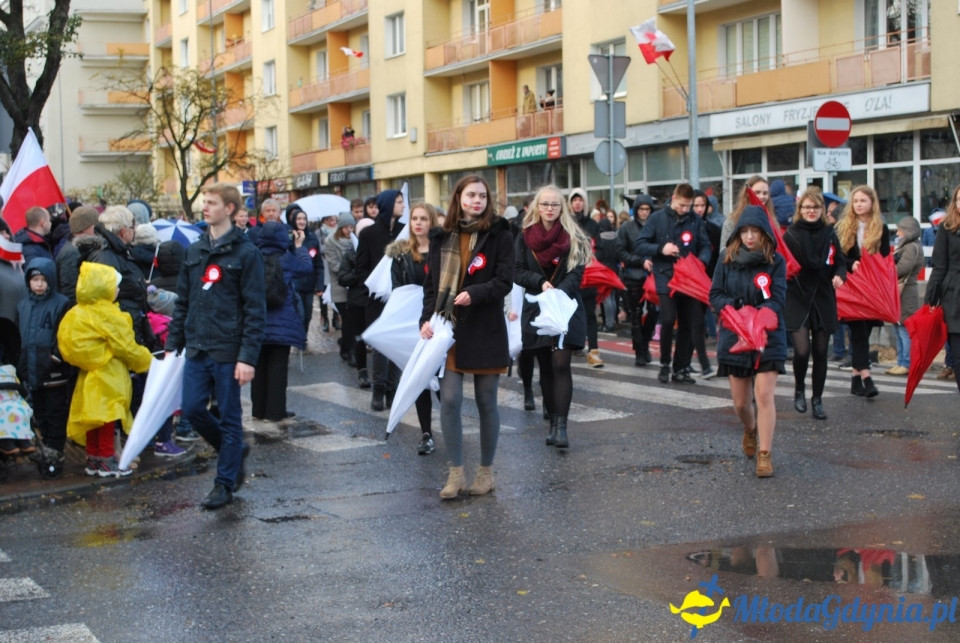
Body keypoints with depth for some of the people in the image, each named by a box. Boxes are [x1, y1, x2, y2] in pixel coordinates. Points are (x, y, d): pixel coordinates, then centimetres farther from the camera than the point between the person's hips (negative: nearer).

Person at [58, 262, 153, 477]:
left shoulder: (77, 314, 10)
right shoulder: (108, 315, -17)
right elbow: (127, 348, -16)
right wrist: (148, 361, -2)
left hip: (89, 374, 9)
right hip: (107, 376, -9)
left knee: (92, 415, 13)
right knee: (107, 415, -2)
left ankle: (93, 459, 20)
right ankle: (107, 460, 3)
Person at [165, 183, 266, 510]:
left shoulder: (245, 252, -7)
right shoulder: (194, 250, 11)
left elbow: (255, 308, -11)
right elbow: (182, 301, 15)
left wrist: (248, 357, -16)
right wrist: (173, 343, 9)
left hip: (228, 351, -6)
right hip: (197, 348, 6)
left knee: (229, 418, 3)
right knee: (193, 409, 4)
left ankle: (225, 483, 14)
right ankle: (235, 451, 27)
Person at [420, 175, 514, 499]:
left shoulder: (500, 235, -3)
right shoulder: (442, 238, 7)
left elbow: (505, 282, -9)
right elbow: (431, 283, 7)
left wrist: (474, 294, -24)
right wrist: (427, 319, -7)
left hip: (486, 332, -2)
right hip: (449, 330, 2)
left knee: (486, 402, 7)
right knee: (449, 400, -4)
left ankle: (486, 470, 20)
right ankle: (456, 472, 7)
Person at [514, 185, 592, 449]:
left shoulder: (573, 237, 0)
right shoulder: (525, 237, 5)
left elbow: (577, 273, -7)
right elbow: (518, 272, 1)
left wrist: (559, 293, -24)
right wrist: (541, 282, -17)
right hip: (535, 309, 3)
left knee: (561, 365, -13)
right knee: (546, 368, 7)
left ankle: (561, 425, -16)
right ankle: (553, 422, 15)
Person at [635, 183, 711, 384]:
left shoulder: (695, 220, 6)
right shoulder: (657, 218, 2)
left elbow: (705, 246, 9)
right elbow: (639, 246, 1)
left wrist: (701, 260, -12)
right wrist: (661, 249, -15)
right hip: (666, 278, -3)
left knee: (687, 324, 5)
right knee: (668, 320, -15)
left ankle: (682, 368, 15)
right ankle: (665, 364, 3)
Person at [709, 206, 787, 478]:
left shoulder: (776, 261, -4)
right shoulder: (727, 259, 1)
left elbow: (778, 299, -11)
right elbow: (715, 294, 1)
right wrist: (735, 310, -18)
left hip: (768, 337, -2)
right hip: (734, 336, 2)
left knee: (764, 395, -12)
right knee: (741, 401, 9)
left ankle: (764, 455, -4)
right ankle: (750, 430, 42)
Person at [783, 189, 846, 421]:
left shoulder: (830, 235, 6)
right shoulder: (791, 234, -2)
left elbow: (840, 263, 11)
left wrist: (839, 275, -9)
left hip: (824, 300, 3)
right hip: (798, 299, -3)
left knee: (820, 352, 7)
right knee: (802, 350, -15)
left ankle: (817, 400, 20)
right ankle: (799, 390, 12)